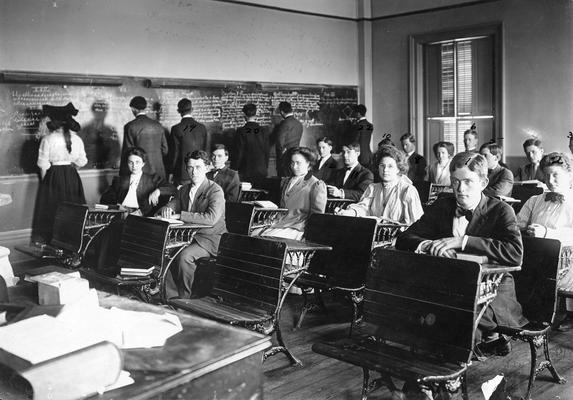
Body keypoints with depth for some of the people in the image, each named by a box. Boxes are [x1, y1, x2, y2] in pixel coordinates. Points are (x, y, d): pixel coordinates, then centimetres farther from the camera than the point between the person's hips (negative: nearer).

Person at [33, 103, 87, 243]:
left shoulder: (48, 139, -10)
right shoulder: (77, 139, -1)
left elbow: (43, 165, -7)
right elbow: (82, 162, 5)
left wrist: (44, 181, 8)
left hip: (53, 177, -3)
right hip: (72, 177, 3)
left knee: (51, 209, 5)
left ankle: (47, 240, 9)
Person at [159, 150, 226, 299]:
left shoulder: (215, 190, -14)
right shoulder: (184, 189, 11)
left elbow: (211, 218, -28)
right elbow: (170, 207, 13)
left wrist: (179, 215, -28)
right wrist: (166, 210, -15)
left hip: (209, 238, -7)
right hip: (187, 235, 7)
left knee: (184, 256, -30)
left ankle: (184, 297, -10)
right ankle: (170, 294, -2)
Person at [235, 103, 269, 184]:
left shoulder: (241, 132, -8)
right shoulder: (263, 131, 1)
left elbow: (239, 153, -6)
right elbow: (267, 152, 7)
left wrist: (236, 168, 4)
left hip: (246, 171, -3)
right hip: (261, 171, 3)